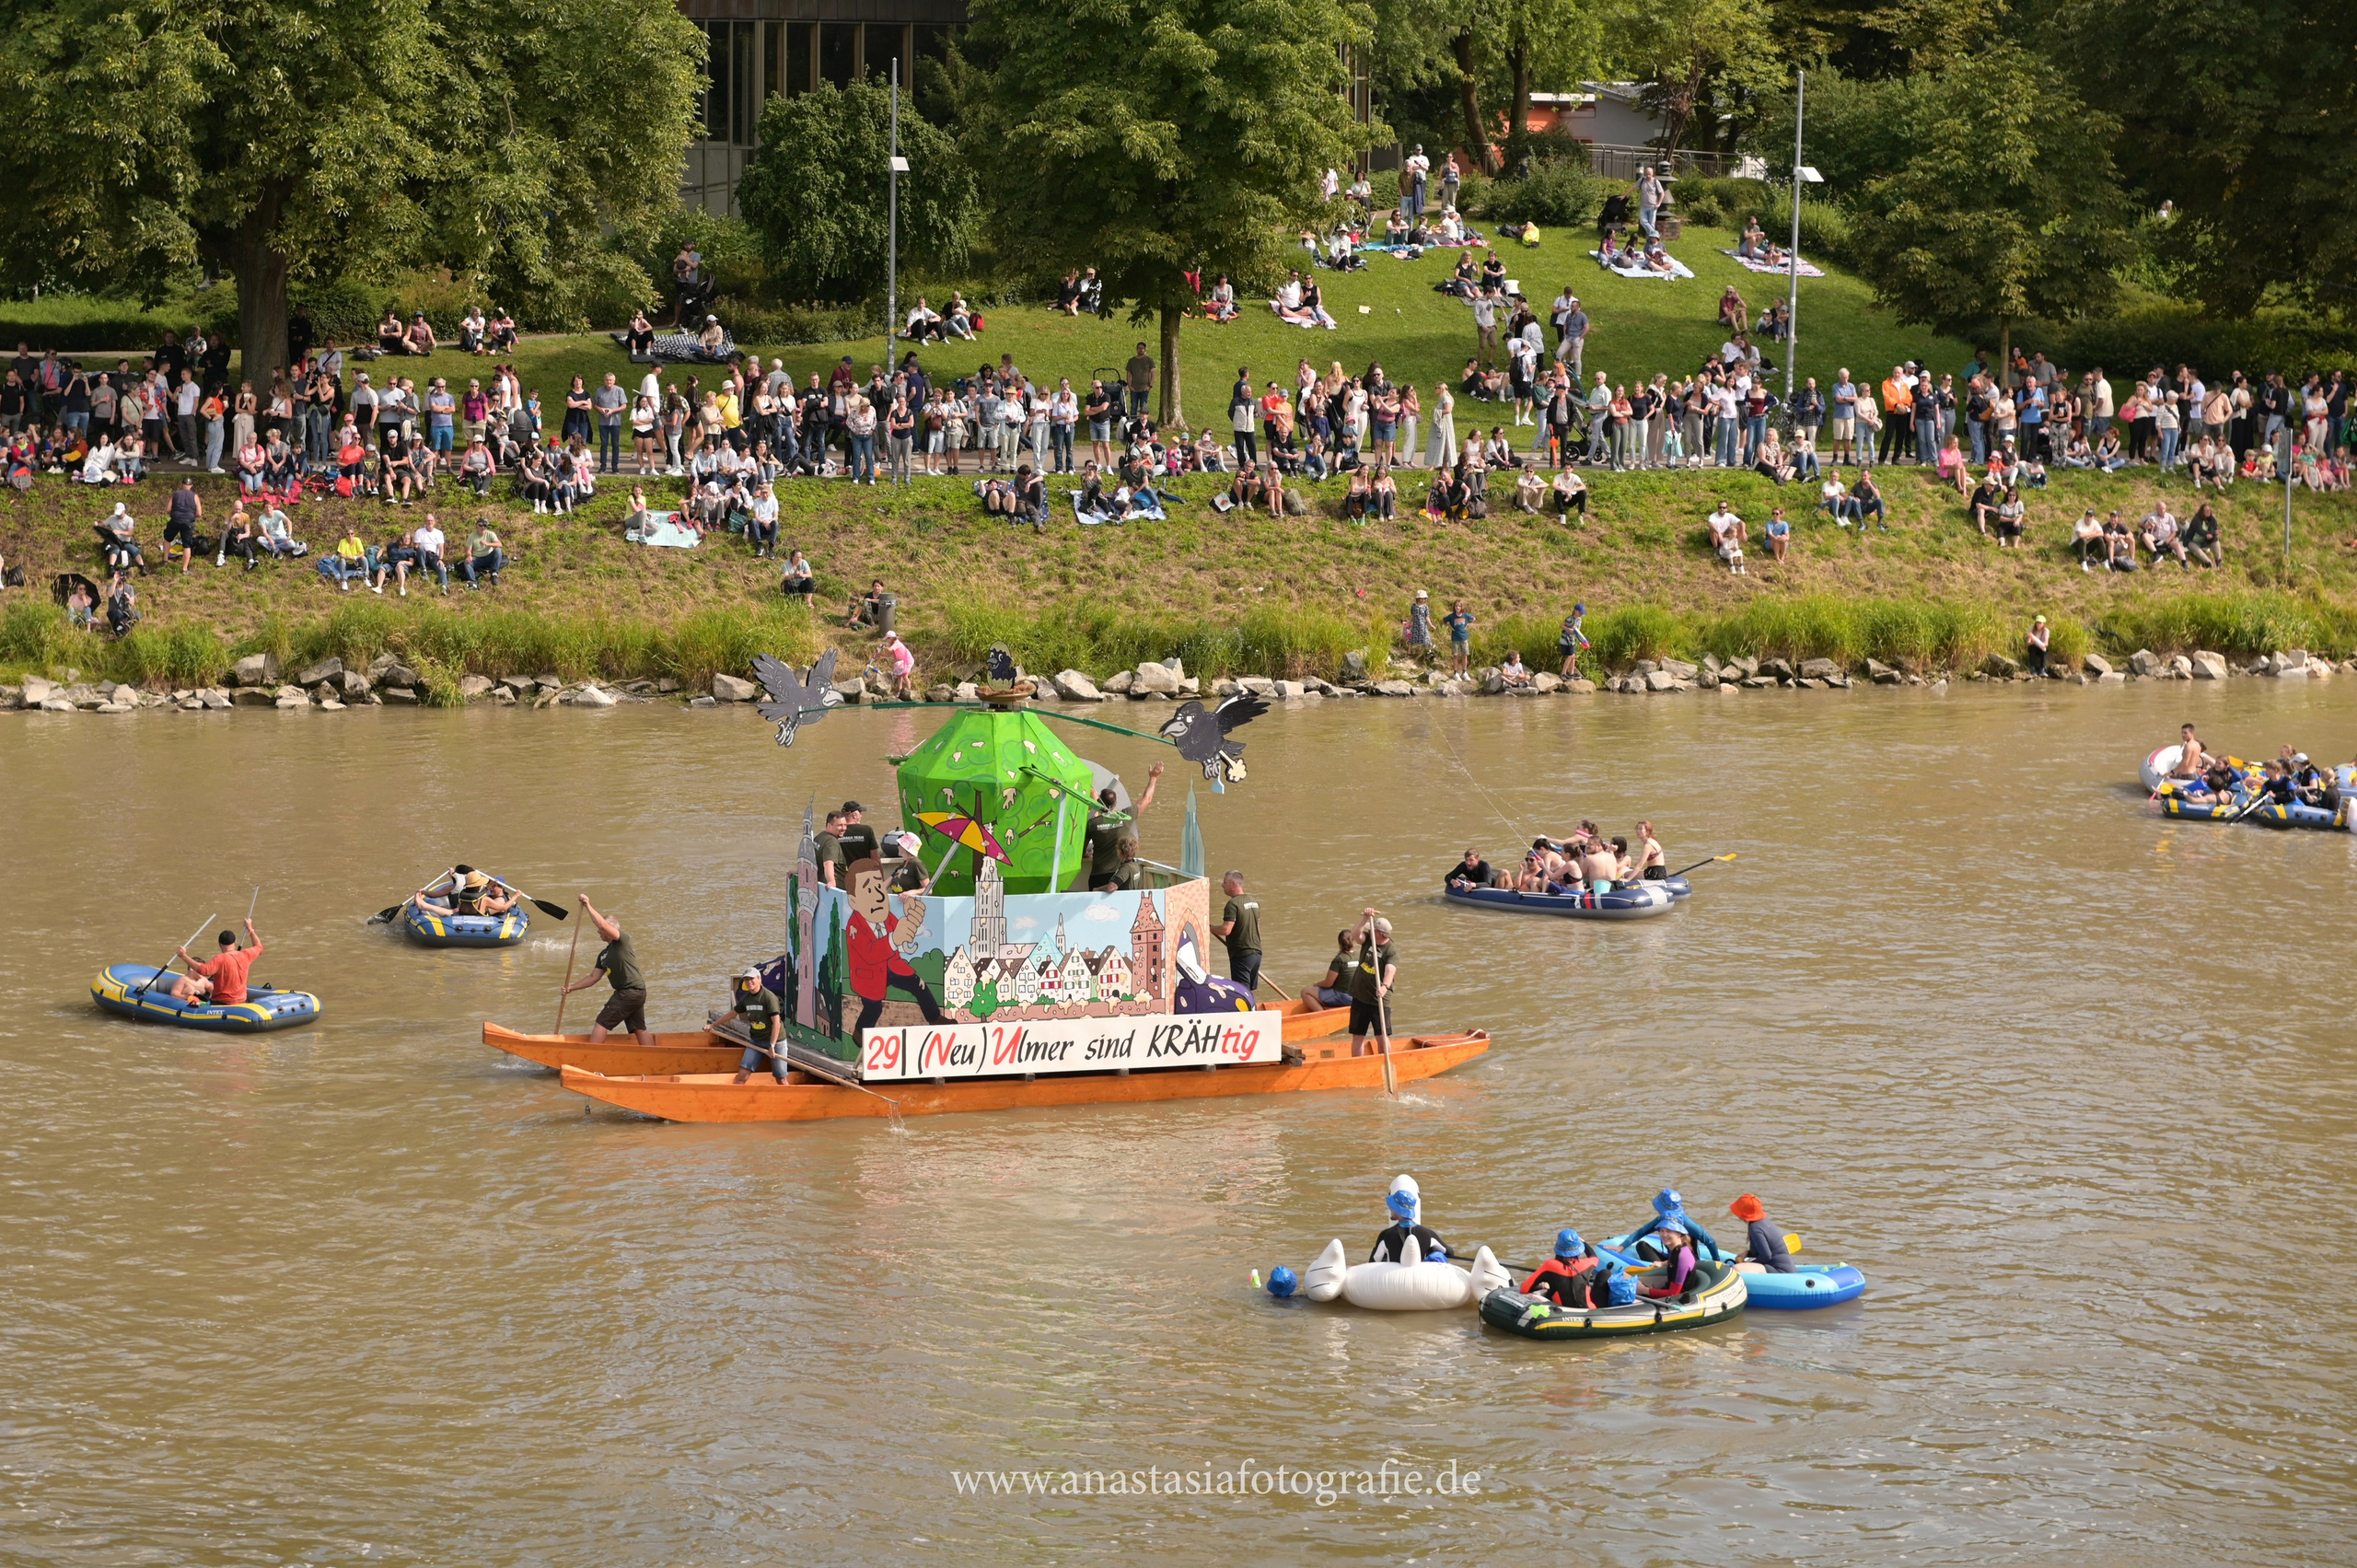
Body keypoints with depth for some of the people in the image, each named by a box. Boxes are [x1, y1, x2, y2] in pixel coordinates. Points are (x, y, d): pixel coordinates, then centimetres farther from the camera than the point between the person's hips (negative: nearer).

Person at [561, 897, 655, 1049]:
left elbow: (602, 924, -22)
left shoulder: (622, 940, -7)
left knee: (602, 1023, -6)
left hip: (630, 990, -10)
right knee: (640, 1030, 8)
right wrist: (572, 988, 13)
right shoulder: (604, 955, 18)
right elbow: (594, 978, 19)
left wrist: (588, 906, -17)